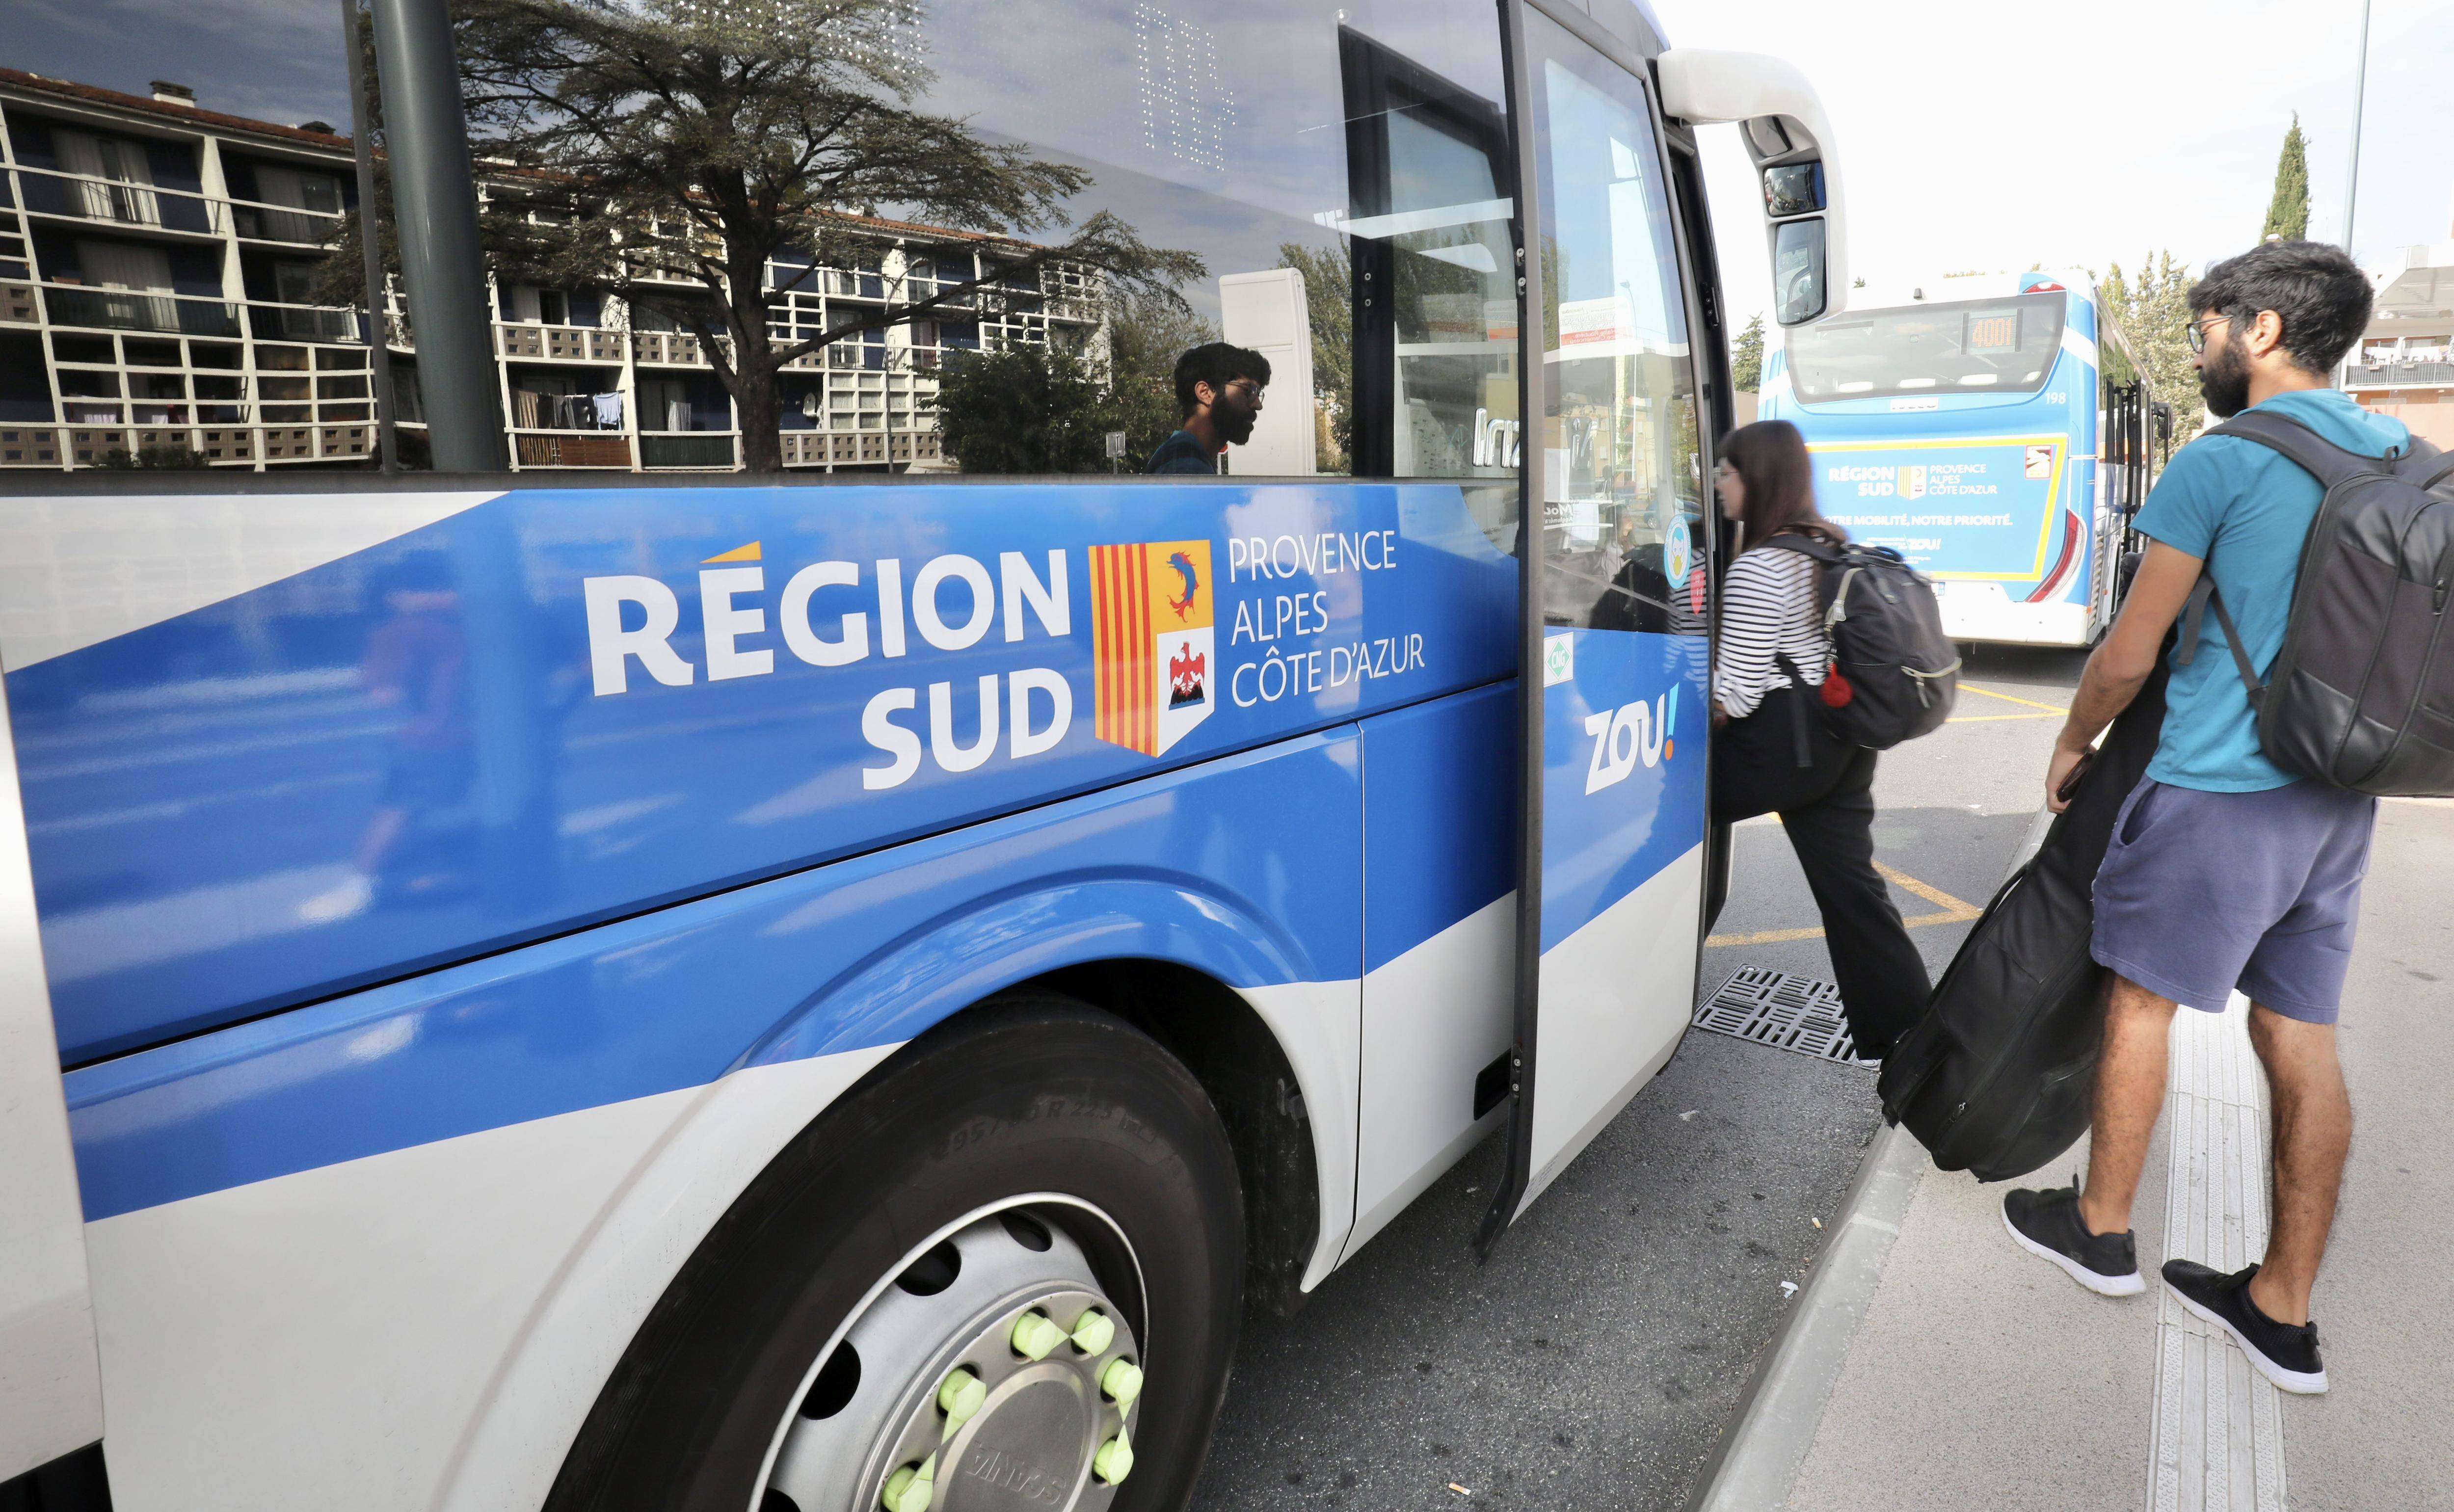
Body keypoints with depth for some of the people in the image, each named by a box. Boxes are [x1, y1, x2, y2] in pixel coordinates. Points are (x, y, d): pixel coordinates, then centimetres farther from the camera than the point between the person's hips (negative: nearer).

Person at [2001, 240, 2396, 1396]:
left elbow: (2129, 654, -10)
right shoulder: (2397, 458, 11)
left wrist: (2072, 746, 6)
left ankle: (2101, 1227, 23)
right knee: (2301, 1037, 9)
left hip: (2221, 792, -7)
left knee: (2141, 999, 8)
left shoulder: (2221, 464, -12)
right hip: (2337, 801, 7)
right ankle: (2284, 1310, 18)